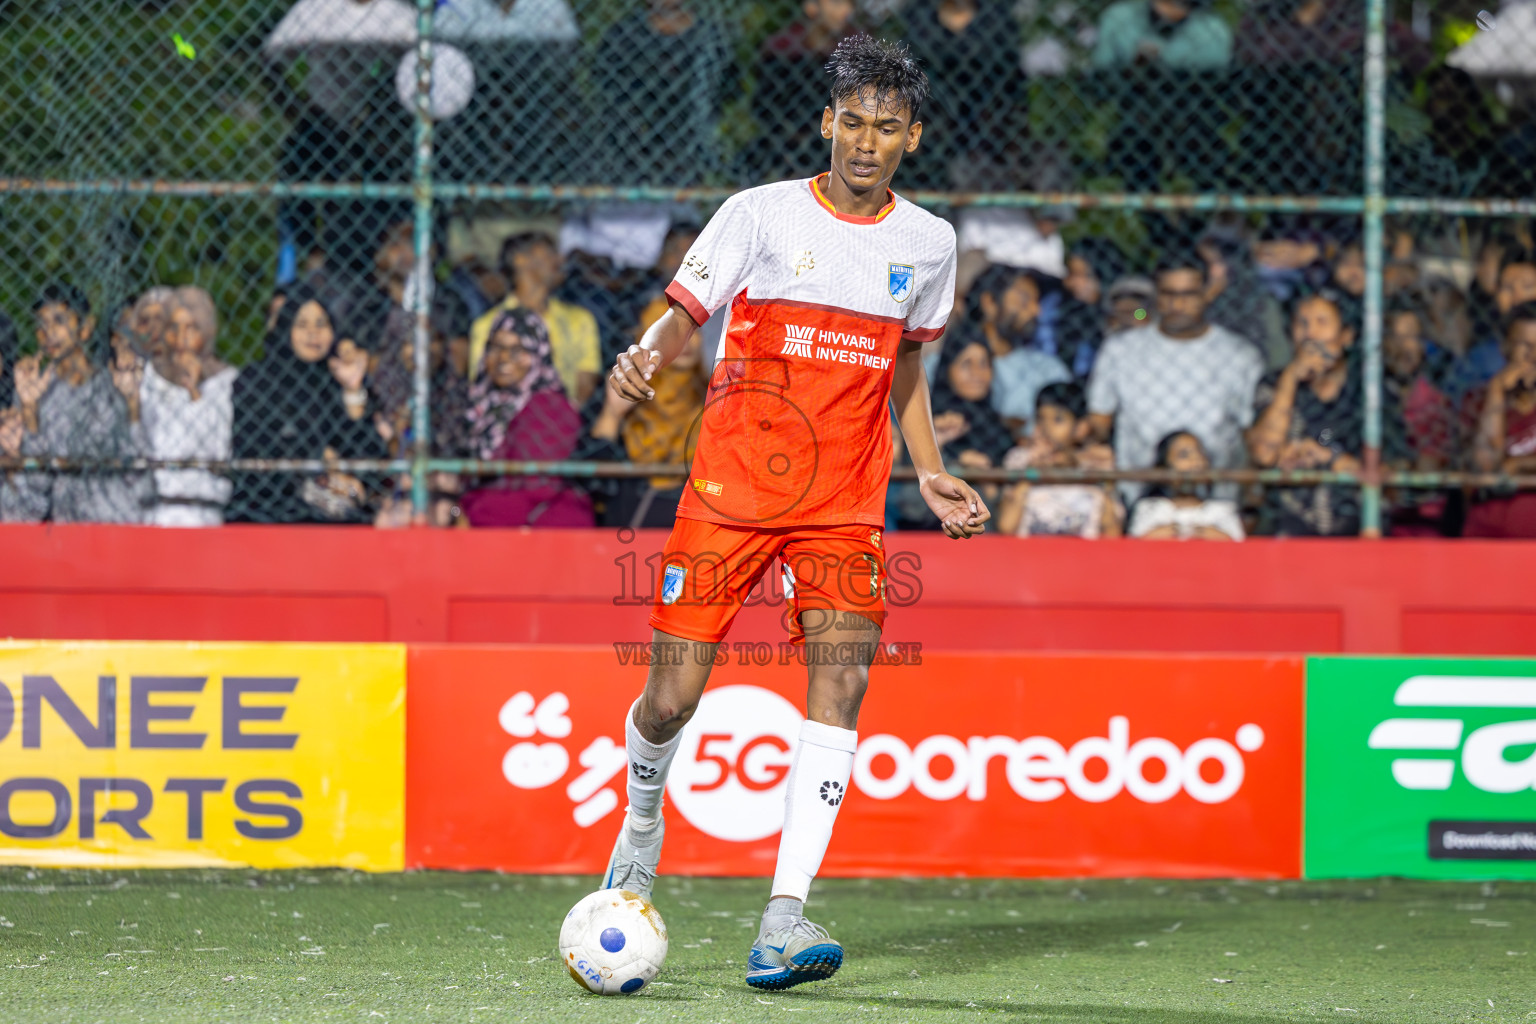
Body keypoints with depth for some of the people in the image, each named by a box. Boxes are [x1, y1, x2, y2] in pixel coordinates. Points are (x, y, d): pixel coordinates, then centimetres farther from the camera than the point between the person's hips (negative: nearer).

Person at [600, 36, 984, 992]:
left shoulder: (928, 242, 8)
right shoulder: (761, 214, -2)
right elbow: (683, 315, -1)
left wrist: (933, 474, 15)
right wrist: (646, 356, -23)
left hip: (844, 506, 2)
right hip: (730, 487, -2)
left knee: (842, 678, -19)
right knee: (672, 697, -4)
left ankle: (785, 916, -23)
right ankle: (643, 823, 31)